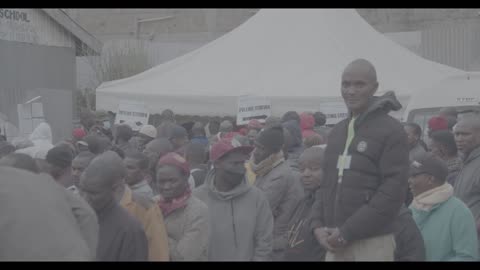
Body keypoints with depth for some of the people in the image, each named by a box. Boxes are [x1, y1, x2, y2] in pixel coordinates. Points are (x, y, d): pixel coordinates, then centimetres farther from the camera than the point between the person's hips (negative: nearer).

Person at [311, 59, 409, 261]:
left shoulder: (391, 130, -6)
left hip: (372, 244, -6)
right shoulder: (337, 132, 16)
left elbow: (393, 190, -14)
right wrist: (317, 225, 1)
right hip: (335, 244, 6)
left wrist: (347, 232, -15)